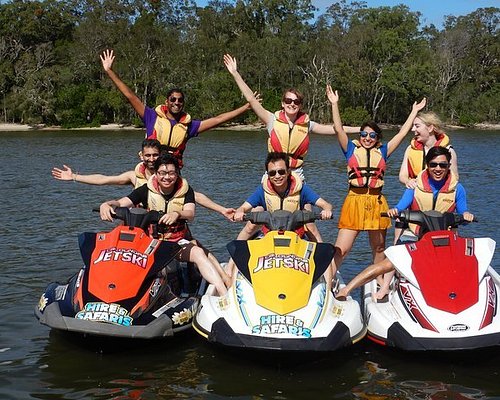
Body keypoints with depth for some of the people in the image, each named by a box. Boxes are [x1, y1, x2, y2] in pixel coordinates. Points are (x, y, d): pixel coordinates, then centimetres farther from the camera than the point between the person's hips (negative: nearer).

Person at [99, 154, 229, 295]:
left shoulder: (185, 190, 3)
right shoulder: (146, 190, 2)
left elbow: (190, 214, -13)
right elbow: (120, 203, -6)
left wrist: (177, 214, -38)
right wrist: (106, 204, -31)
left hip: (179, 240, -1)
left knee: (198, 253, -29)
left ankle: (224, 295, -34)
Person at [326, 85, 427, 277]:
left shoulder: (382, 151, 12)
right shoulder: (351, 148, 7)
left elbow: (402, 133, 15)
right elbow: (339, 129, -3)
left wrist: (414, 112, 18)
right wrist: (334, 104, -9)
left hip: (377, 202, 3)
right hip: (354, 200, -3)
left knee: (379, 248, 13)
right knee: (340, 249, -9)